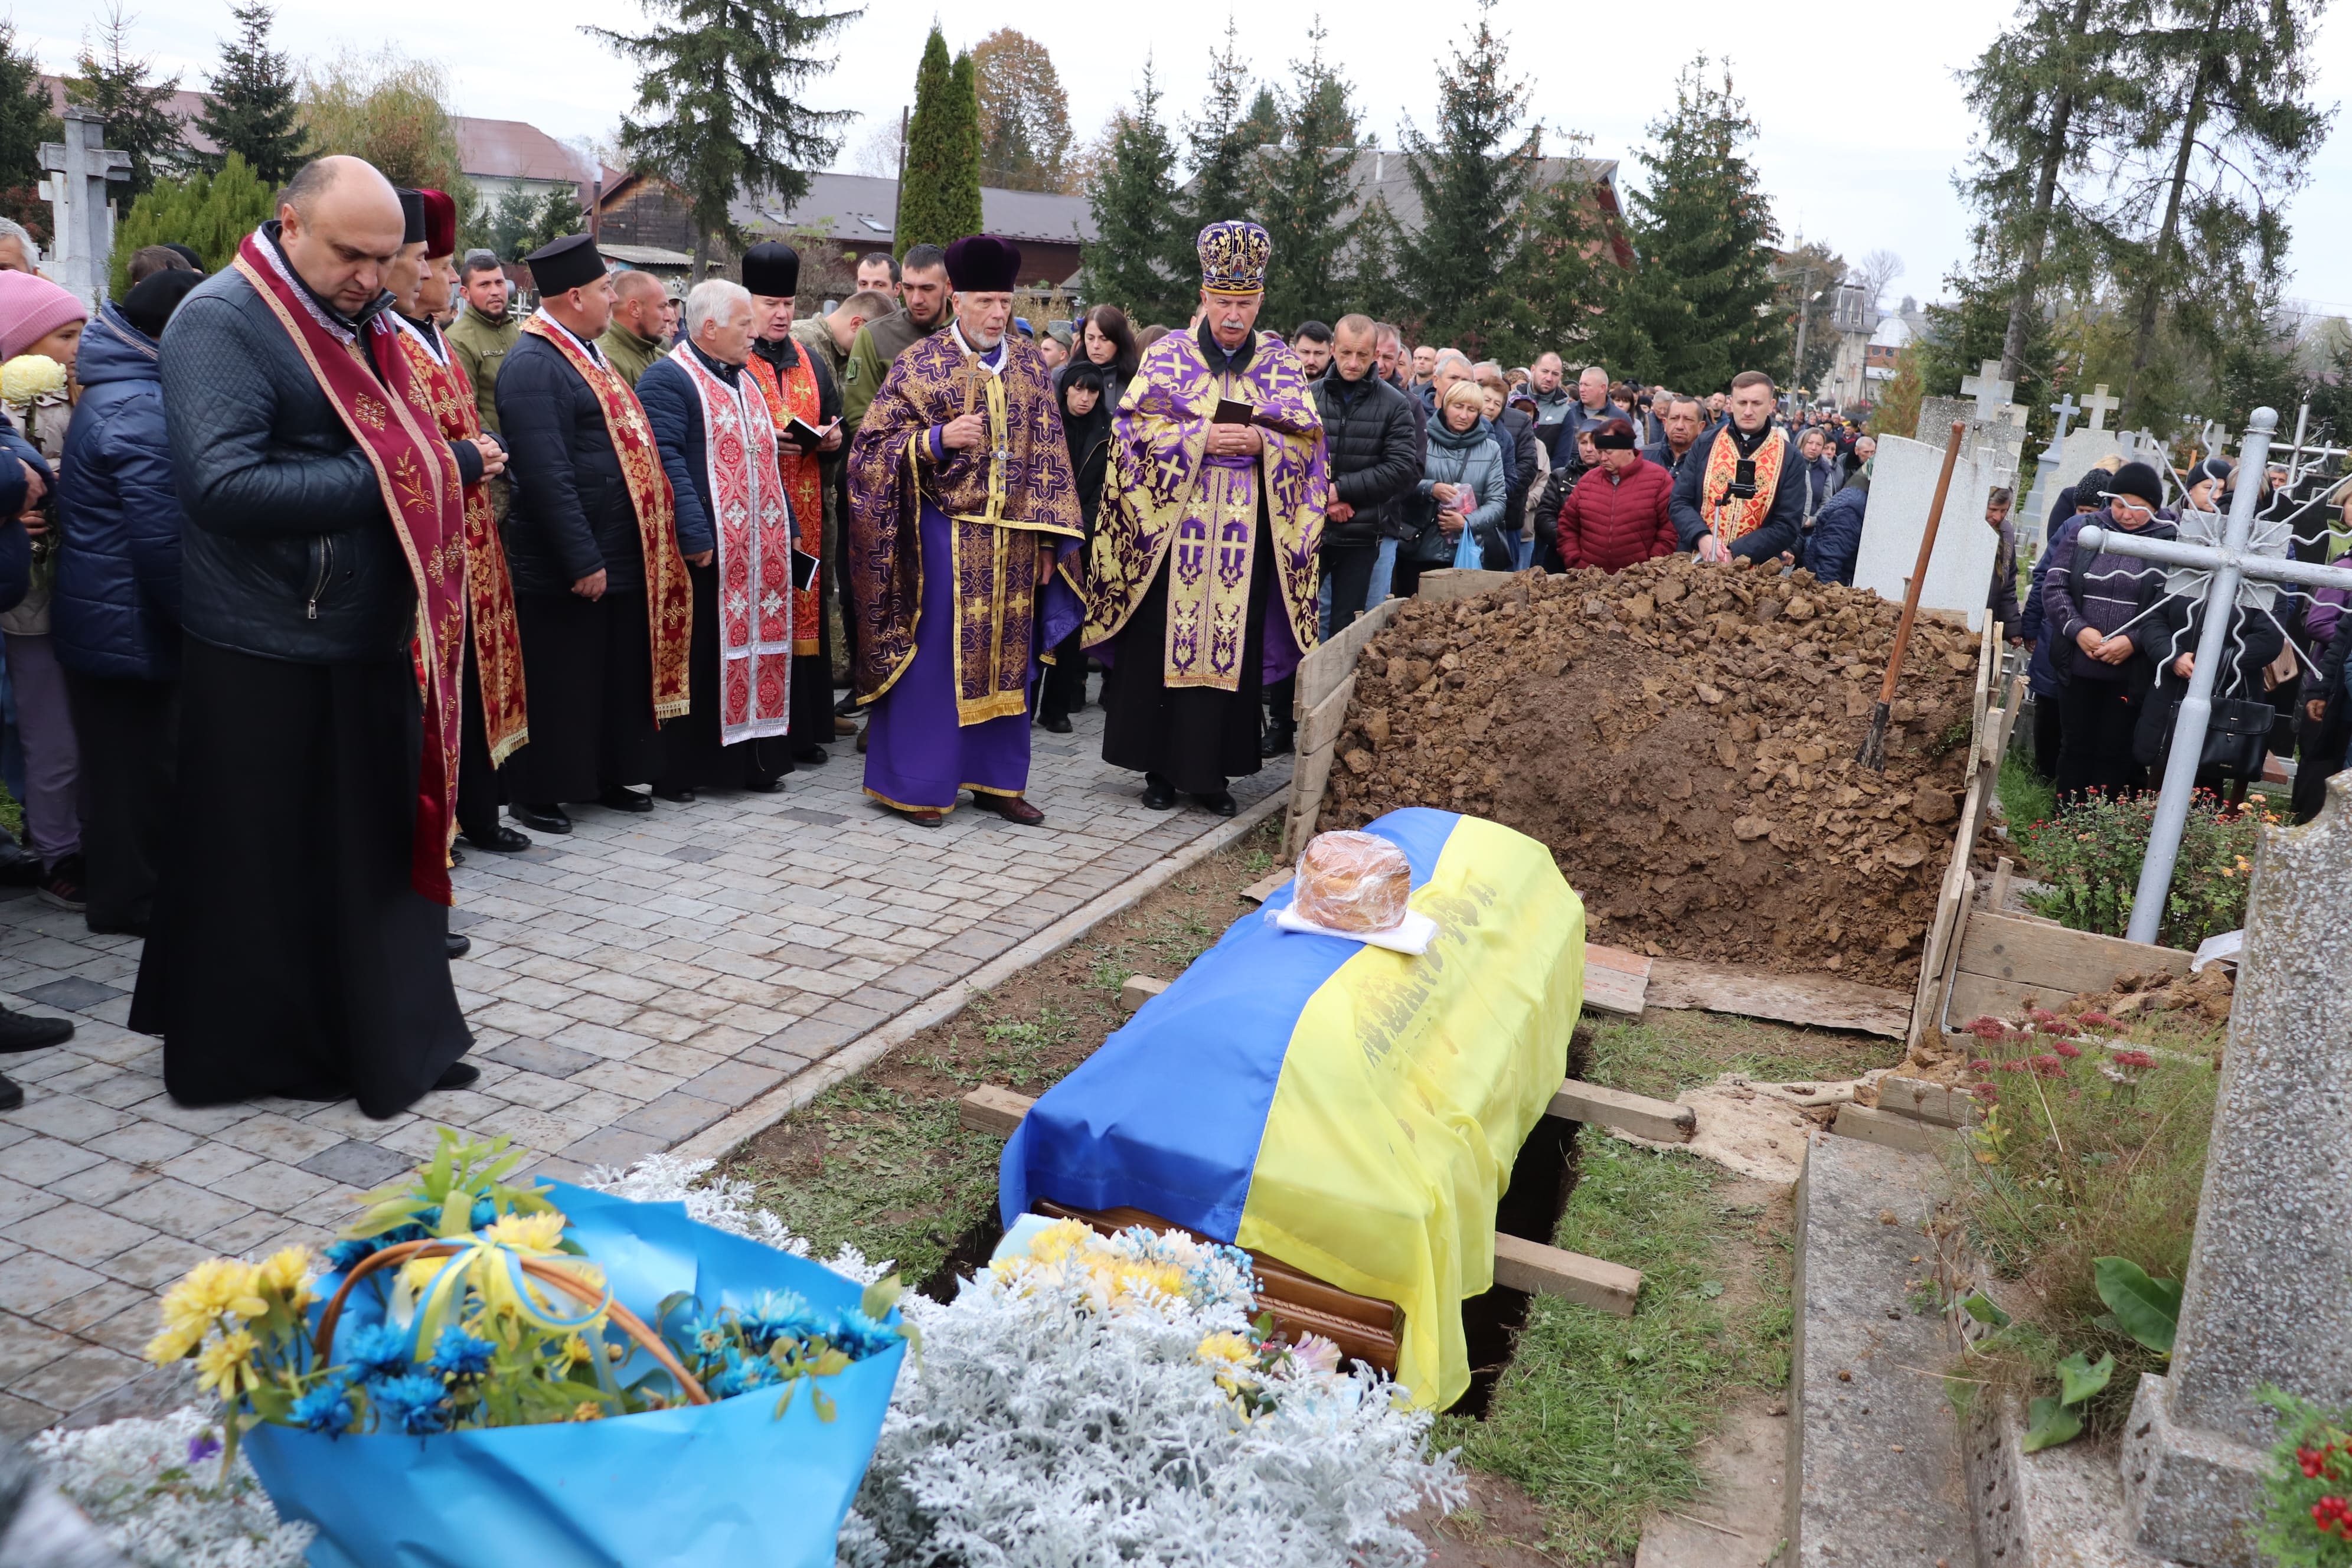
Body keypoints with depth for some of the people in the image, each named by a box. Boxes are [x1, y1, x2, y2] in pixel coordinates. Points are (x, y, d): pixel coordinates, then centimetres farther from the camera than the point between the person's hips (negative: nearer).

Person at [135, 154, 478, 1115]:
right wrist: (381, 480, -19)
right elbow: (222, 484, -25)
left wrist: (457, 460, -1)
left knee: (379, 848, 15)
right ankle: (247, 1055, 24)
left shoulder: (357, 322, 13)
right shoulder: (222, 320, -14)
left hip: (368, 641, 8)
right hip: (267, 658, -8)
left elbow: (400, 450, 21)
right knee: (265, 865, 6)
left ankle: (390, 1042, 29)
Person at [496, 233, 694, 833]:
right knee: (558, 684, 2)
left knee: (619, 674, 17)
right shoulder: (533, 366, -17)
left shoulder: (585, 355, 14)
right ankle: (534, 795, 15)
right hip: (563, 568, -9)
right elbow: (547, 476, -24)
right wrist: (583, 560, -25)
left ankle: (610, 778, 31)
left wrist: (646, 542, 17)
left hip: (622, 555, 9)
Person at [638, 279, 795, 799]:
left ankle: (752, 759, 20)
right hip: (704, 551, -8)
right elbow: (665, 461, -18)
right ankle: (675, 770, 7)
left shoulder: (744, 382, 20)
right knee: (694, 659, -2)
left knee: (755, 648, 11)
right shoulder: (667, 380, -9)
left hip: (759, 551, 8)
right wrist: (693, 535, -25)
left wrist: (786, 529, 18)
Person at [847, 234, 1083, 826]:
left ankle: (996, 779, 22)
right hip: (945, 536, -4)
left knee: (1005, 658, 10)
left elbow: (1048, 455, 10)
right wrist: (937, 439, -19)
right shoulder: (920, 364, -2)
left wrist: (1048, 539, 5)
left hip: (1013, 538, 4)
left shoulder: (1029, 366, 9)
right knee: (931, 658, 1)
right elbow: (873, 442, -3)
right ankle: (916, 783, 12)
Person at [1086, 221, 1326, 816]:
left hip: (1248, 532, 1)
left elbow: (1307, 441, 6)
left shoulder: (1281, 362, 9)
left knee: (1233, 643, 2)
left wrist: (1261, 441, -13)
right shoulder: (1169, 353, 5)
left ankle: (1211, 771, 12)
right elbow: (1138, 426, -2)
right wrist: (1202, 438, -14)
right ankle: (1159, 766, 10)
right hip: (1169, 526, -1)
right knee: (1162, 639, -1)